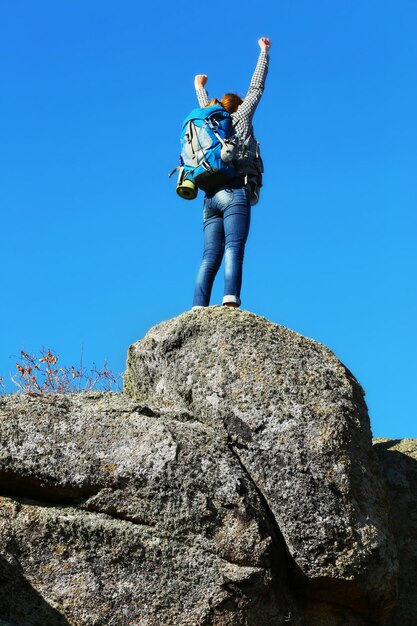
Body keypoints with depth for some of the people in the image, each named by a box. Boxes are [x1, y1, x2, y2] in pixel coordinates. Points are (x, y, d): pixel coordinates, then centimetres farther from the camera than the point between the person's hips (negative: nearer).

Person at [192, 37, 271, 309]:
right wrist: (264, 52, 31)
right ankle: (231, 299, -38)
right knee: (233, 249, -20)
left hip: (211, 196, 6)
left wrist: (200, 88, 69)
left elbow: (207, 109, 47)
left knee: (210, 256, -5)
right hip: (235, 192, -5)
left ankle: (199, 308, -20)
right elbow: (256, 88, 19)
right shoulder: (240, 118, 13)